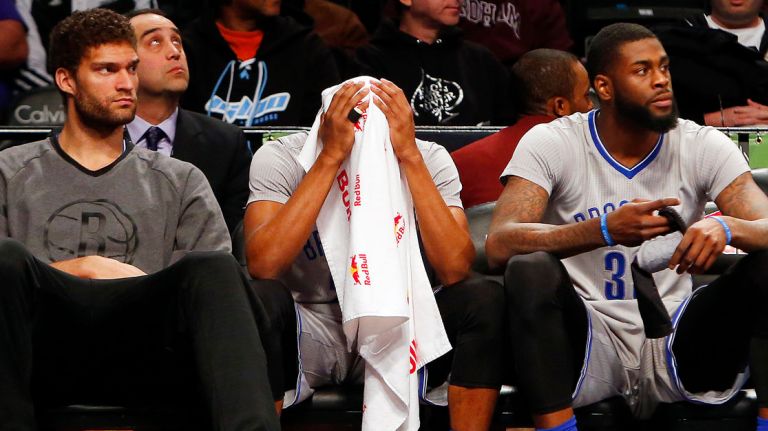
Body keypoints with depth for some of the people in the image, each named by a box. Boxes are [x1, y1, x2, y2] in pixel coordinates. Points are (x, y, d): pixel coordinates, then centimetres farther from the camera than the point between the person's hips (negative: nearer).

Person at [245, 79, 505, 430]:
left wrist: (410, 155, -26)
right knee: (263, 301, -34)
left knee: (485, 300, -24)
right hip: (312, 334, -2)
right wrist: (331, 157, -29)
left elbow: (455, 269, -23)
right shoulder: (281, 158, -12)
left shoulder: (428, 160, -8)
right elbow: (263, 265, -29)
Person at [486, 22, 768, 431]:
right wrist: (605, 231, -37)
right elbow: (499, 245, -20)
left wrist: (725, 227, -36)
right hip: (588, 348, -2)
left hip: (675, 344, 2)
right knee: (530, 270, -30)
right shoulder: (550, 144, -6)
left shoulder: (704, 146, 1)